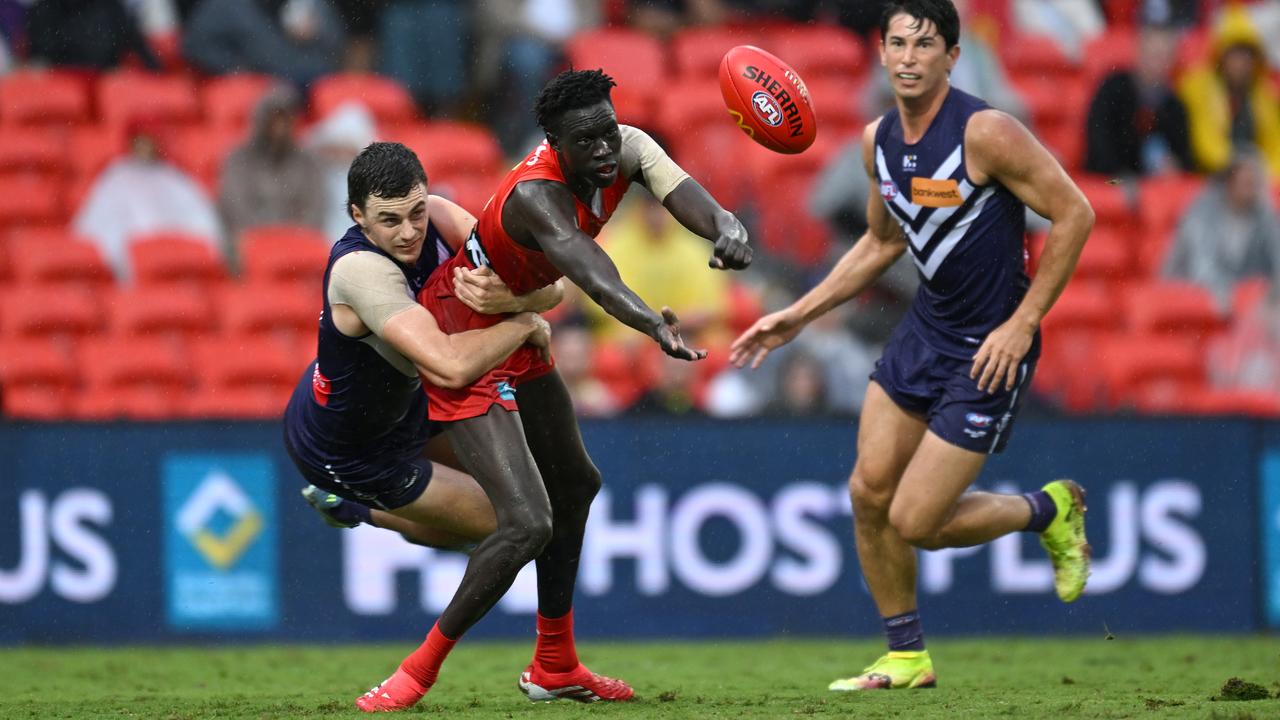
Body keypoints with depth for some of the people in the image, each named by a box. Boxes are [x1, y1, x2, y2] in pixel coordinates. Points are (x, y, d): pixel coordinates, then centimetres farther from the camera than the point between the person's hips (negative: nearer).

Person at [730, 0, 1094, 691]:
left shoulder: (986, 132, -21)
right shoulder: (880, 141, 3)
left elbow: (1074, 214, -17)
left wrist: (1021, 325, -18)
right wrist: (797, 315, 15)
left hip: (989, 349, -7)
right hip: (923, 329, 7)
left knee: (915, 522, -7)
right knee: (869, 492, 4)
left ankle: (1050, 510, 19)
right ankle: (907, 658, 21)